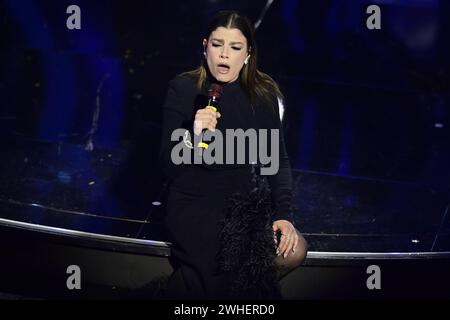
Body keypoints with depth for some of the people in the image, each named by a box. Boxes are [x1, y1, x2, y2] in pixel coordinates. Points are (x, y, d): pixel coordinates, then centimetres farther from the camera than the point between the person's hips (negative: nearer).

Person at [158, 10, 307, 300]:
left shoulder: (263, 93, 0)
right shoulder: (184, 89, -8)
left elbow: (278, 159, 2)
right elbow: (169, 166, -10)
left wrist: (284, 215, -11)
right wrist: (193, 137, -31)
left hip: (245, 200, 4)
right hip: (193, 202, -4)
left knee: (293, 252, -19)